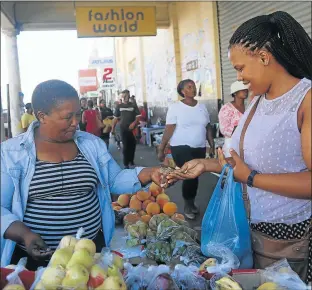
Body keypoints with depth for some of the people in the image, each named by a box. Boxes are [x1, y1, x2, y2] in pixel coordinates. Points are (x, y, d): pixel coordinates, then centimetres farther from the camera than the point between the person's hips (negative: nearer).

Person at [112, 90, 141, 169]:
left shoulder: (133, 105, 5)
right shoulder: (119, 106, 6)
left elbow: (138, 116, 2)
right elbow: (116, 118, 9)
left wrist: (134, 123, -16)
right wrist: (113, 129, 4)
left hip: (132, 129, 1)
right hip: (123, 128, -1)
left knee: (132, 145, 6)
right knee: (125, 146, -2)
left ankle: (131, 161, 25)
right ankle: (126, 163, 3)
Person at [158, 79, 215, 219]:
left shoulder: (202, 106, 9)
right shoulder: (175, 107, -6)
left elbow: (208, 128, 13)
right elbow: (169, 130, -9)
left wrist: (212, 146, 10)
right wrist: (161, 149, -11)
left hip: (199, 148, 5)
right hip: (181, 147, -5)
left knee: (194, 175, 10)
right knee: (190, 175, -11)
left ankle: (191, 203, 30)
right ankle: (188, 205, 11)